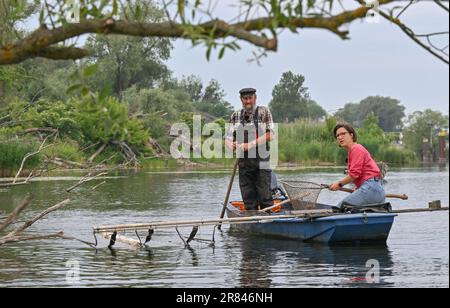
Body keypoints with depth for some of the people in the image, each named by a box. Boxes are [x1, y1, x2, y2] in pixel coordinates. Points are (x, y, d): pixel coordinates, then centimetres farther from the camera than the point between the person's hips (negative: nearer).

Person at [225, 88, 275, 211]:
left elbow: (270, 135, -8)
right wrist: (231, 145, -13)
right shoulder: (236, 116, 12)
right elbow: (228, 137, 11)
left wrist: (251, 144, -16)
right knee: (248, 200, 5)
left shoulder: (264, 112, 2)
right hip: (244, 163, 4)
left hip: (261, 161, -4)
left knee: (265, 198, -6)